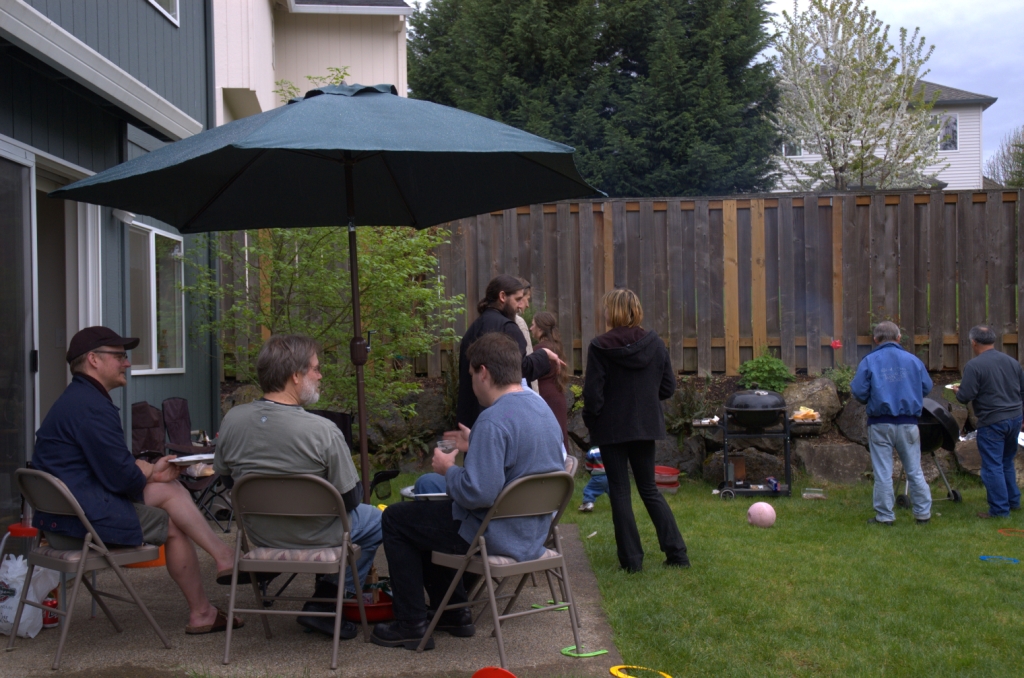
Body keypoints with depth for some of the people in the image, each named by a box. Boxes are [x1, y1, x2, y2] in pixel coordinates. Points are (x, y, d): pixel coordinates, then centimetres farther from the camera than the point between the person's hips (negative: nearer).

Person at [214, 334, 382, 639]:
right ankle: (325, 604, 17)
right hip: (314, 538, -6)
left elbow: (223, 472, 5)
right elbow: (349, 499, -18)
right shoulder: (323, 431, -28)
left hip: (258, 533, 6)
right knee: (376, 520, 22)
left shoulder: (232, 420, -12)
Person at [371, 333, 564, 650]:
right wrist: (475, 446, 19)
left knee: (395, 519, 8)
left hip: (497, 537, -10)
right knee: (427, 513, 28)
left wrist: (449, 469, -12)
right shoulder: (542, 408, 4)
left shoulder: (494, 421, -26)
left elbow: (478, 493, -31)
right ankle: (454, 613, 30)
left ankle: (411, 625, 12)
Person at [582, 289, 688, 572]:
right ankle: (677, 553, 10)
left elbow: (593, 393, -13)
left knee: (619, 492, 6)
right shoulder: (655, 344, -1)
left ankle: (631, 559, 7)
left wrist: (590, 420, 4)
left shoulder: (600, 347, -14)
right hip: (646, 426, 4)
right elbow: (668, 387, 3)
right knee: (649, 489, 15)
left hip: (612, 429, -4)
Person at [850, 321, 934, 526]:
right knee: (914, 470, 12)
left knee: (883, 473, 5)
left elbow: (858, 393, -9)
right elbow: (926, 387, 6)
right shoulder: (913, 360, 2)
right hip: (908, 423, 2)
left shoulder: (869, 361, -5)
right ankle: (923, 512, 17)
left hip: (880, 424, -2)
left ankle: (885, 515, 8)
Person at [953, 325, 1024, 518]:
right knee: (1007, 462, 22)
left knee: (993, 466, 1)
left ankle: (1000, 510, 3)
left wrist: (957, 390, 4)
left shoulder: (974, 365, -14)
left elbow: (965, 397, -15)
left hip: (992, 422, -7)